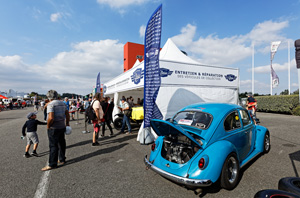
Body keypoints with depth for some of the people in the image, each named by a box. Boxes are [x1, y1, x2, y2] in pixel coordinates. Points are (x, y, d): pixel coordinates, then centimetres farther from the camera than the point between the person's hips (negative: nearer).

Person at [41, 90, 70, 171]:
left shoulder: (50, 104, -14)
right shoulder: (62, 103, 8)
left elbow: (51, 117, -25)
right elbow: (67, 115, 12)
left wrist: (48, 126, -10)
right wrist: (67, 123, 21)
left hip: (54, 128, -7)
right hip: (62, 127, 7)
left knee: (53, 146, 1)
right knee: (61, 143, 17)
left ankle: (52, 164, 9)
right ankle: (62, 160, 30)